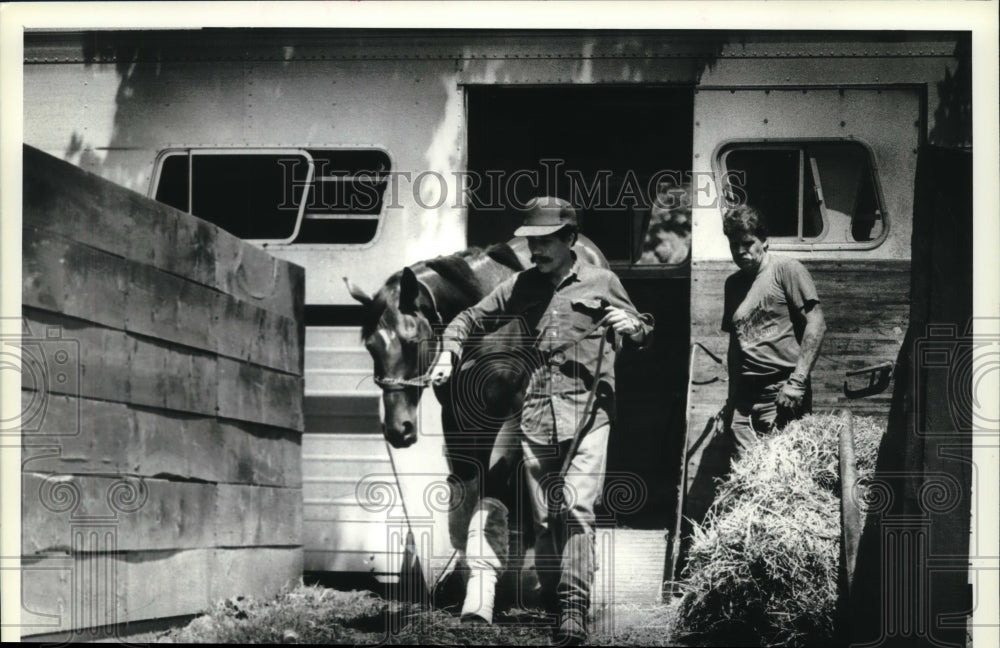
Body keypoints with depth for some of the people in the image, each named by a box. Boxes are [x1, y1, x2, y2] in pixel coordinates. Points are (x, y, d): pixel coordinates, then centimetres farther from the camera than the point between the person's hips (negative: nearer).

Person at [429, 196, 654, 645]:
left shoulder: (601, 283, 5)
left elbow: (644, 337, 14)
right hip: (535, 415, 4)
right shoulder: (522, 286, 11)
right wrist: (449, 354, 2)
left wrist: (631, 327, -9)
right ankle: (550, 598, 21)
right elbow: (469, 318, 20)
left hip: (587, 411, -3)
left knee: (577, 511, -16)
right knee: (543, 517, 8)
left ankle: (575, 607, -20)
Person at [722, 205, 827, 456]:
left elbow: (816, 324, -9)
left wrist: (797, 381, -15)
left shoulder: (785, 270, -2)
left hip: (782, 394, -6)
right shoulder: (733, 283, 18)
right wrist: (731, 400, 20)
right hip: (745, 396, 6)